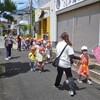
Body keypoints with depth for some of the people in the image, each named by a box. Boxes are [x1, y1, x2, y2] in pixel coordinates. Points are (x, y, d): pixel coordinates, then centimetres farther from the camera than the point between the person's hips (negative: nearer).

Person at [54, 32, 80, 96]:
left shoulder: (58, 44, 0)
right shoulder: (68, 45, -16)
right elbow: (71, 56, -20)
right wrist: (78, 58, -7)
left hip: (59, 63, 5)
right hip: (66, 64, -5)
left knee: (59, 74, 27)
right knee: (69, 76, 5)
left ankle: (56, 84, 45)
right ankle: (72, 90, -1)